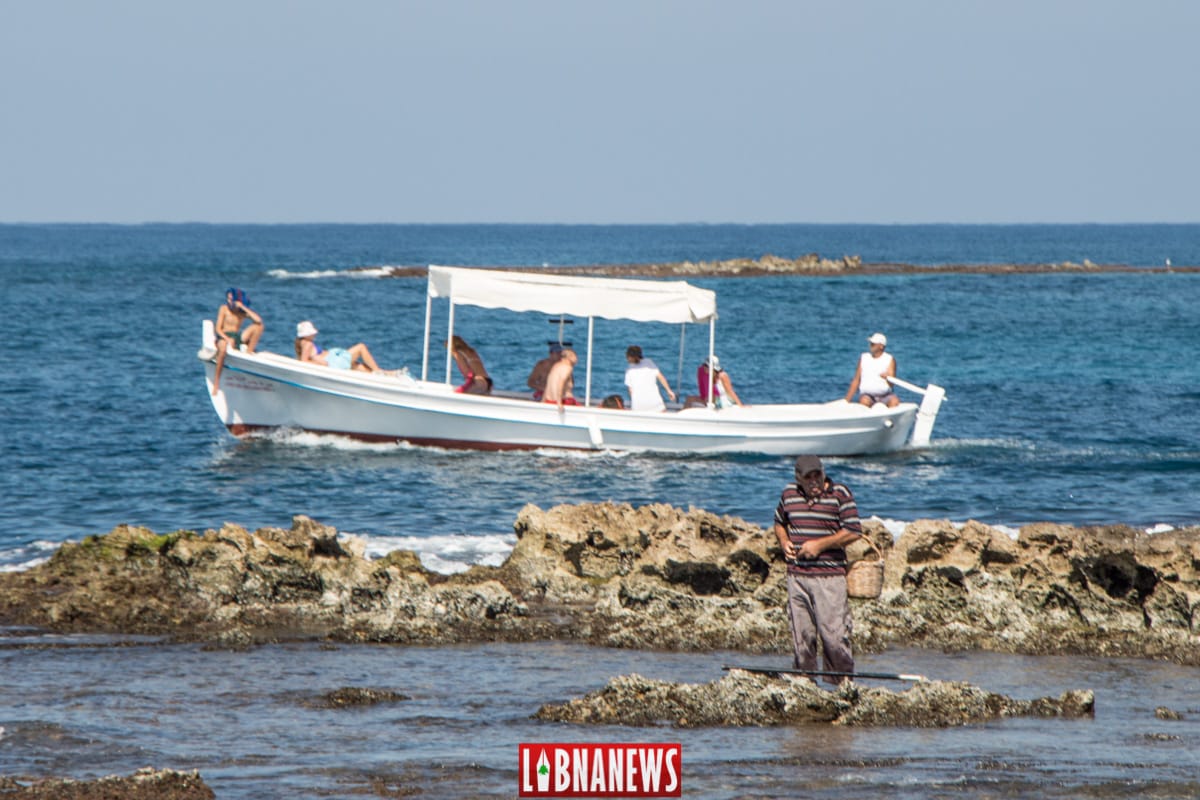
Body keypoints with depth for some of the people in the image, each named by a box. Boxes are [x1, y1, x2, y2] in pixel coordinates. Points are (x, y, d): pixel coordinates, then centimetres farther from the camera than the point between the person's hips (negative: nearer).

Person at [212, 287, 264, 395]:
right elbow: (218, 329, -4)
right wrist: (227, 339, -23)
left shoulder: (243, 312, 7)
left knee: (258, 326, -12)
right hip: (224, 337, -4)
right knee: (223, 349, -41)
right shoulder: (224, 309, 2)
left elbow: (258, 320, -11)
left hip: (238, 338, 4)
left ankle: (249, 352, -13)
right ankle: (216, 384, -36)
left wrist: (243, 307, -11)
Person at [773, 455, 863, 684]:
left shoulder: (840, 494, -3)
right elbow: (780, 522, 28)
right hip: (796, 575, 4)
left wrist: (819, 545, -10)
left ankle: (842, 684, 1)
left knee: (834, 635, -8)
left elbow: (854, 532, -6)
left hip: (829, 576, -4)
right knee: (801, 636, 6)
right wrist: (784, 542, 7)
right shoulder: (789, 494, 11)